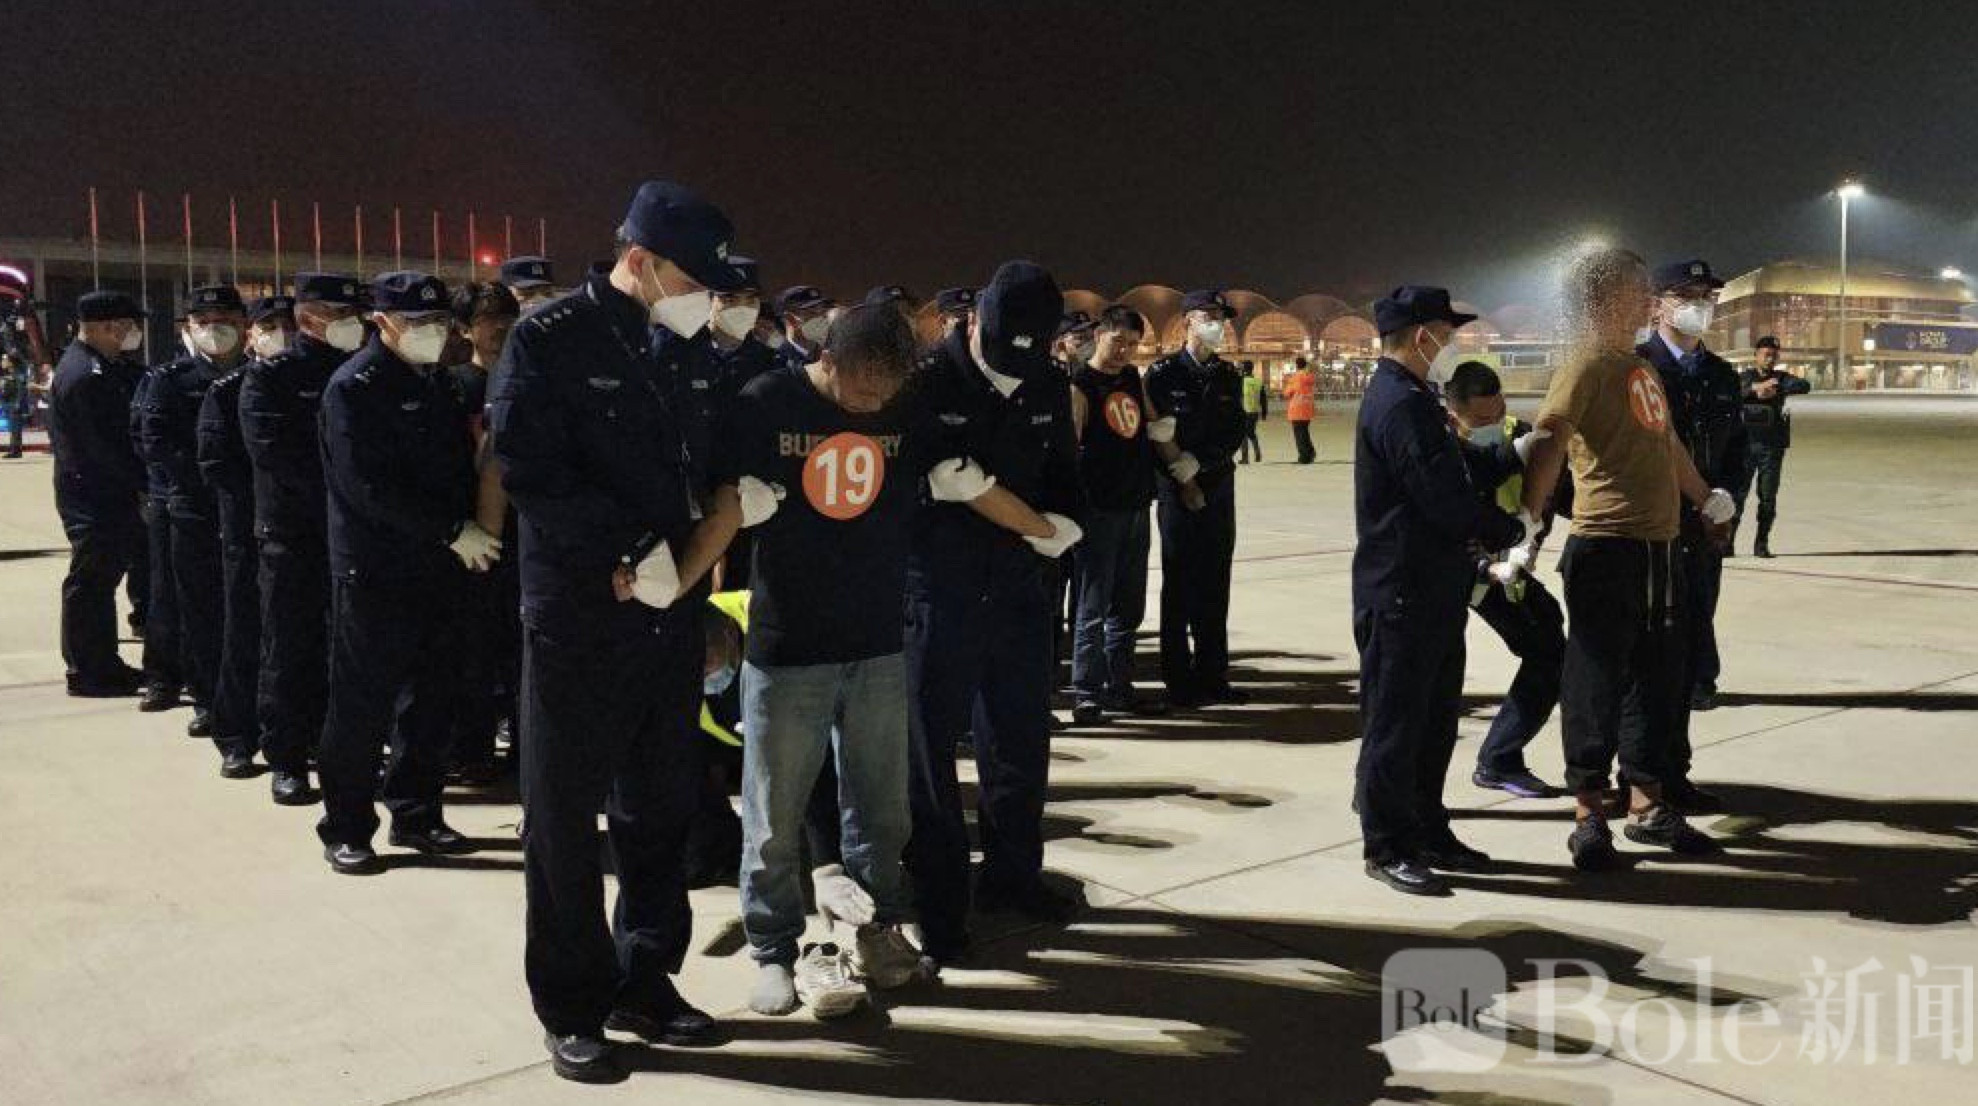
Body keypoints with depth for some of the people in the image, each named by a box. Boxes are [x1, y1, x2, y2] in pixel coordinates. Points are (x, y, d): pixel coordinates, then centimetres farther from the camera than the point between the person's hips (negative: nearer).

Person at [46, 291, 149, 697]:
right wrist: (141, 485, -14)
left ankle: (103, 664, 25)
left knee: (101, 579, 15)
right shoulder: (85, 375, -19)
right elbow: (104, 445, -21)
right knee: (91, 580, -2)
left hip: (106, 494, 10)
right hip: (95, 499, -10)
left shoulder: (104, 366, 12)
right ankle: (88, 673, 6)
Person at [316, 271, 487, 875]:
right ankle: (346, 829, 12)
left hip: (436, 564, 8)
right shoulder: (355, 387, -11)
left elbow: (459, 459, 18)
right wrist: (453, 531, -19)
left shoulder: (435, 381, 13)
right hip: (374, 570, -7)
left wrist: (471, 527, 1)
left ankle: (415, 814, 25)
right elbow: (370, 487, -20)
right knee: (363, 705, 0)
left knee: (432, 697, 12)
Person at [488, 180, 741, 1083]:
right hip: (577, 616, -6)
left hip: (669, 611, 6)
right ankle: (572, 1008, 18)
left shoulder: (688, 348, 10)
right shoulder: (551, 339, -8)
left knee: (662, 810, 13)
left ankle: (644, 982, 28)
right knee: (566, 819, 5)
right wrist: (624, 555, -16)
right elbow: (529, 469, -16)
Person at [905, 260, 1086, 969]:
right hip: (938, 597, -5)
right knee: (929, 753, 2)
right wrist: (1039, 528, -11)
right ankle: (939, 908, 15)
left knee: (1021, 744, 15)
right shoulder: (925, 385, -12)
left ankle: (1013, 876, 33)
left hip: (1019, 593, 5)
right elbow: (952, 483, -14)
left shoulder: (1048, 388, 3)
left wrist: (1063, 527, -7)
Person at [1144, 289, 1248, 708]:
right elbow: (1158, 433, -6)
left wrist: (1197, 462, -12)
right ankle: (1179, 682, 5)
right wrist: (1183, 484, -9)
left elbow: (1234, 435, 3)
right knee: (1179, 588, -1)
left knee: (1215, 587, 8)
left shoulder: (1228, 375, 10)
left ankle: (1212, 677, 15)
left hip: (1219, 489, 5)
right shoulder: (1164, 372, -4)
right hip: (1178, 490, -5)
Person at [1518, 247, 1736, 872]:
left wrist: (1705, 498, 40)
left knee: (1659, 680, 15)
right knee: (1596, 681, 0)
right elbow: (1547, 445, -22)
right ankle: (1590, 818, 10)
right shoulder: (1587, 366, -11)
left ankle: (1647, 807, 27)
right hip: (1607, 547, -9)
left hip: (1659, 546, 9)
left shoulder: (1642, 365, 16)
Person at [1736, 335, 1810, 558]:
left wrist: (1775, 390, -25)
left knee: (1768, 497, 2)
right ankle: (1728, 541, -4)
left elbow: (1804, 386, -11)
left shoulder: (1781, 378, 9)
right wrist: (1757, 388, -31)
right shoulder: (1744, 377, 7)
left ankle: (1762, 544, 10)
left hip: (1772, 447, 1)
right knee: (1737, 494, -7)